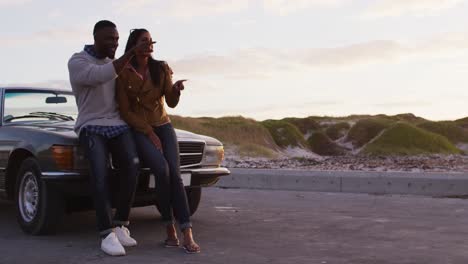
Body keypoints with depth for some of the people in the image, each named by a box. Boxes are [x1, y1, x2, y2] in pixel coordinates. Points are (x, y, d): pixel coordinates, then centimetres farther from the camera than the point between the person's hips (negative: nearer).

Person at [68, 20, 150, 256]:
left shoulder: (114, 62, 15)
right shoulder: (76, 62, -6)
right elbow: (101, 76, -26)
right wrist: (131, 53, -26)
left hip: (119, 125, 4)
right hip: (92, 127, -4)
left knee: (131, 166, -25)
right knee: (100, 171, -31)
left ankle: (120, 226, -14)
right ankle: (107, 235, -28)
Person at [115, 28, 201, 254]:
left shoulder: (161, 69, 2)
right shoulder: (123, 74, -8)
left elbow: (171, 102, 0)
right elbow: (125, 112, -7)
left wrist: (176, 89, -22)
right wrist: (150, 134, -12)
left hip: (163, 126, 3)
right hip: (139, 130, -3)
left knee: (175, 173, -20)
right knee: (162, 170, -29)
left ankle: (187, 234, -28)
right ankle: (170, 229, -19)